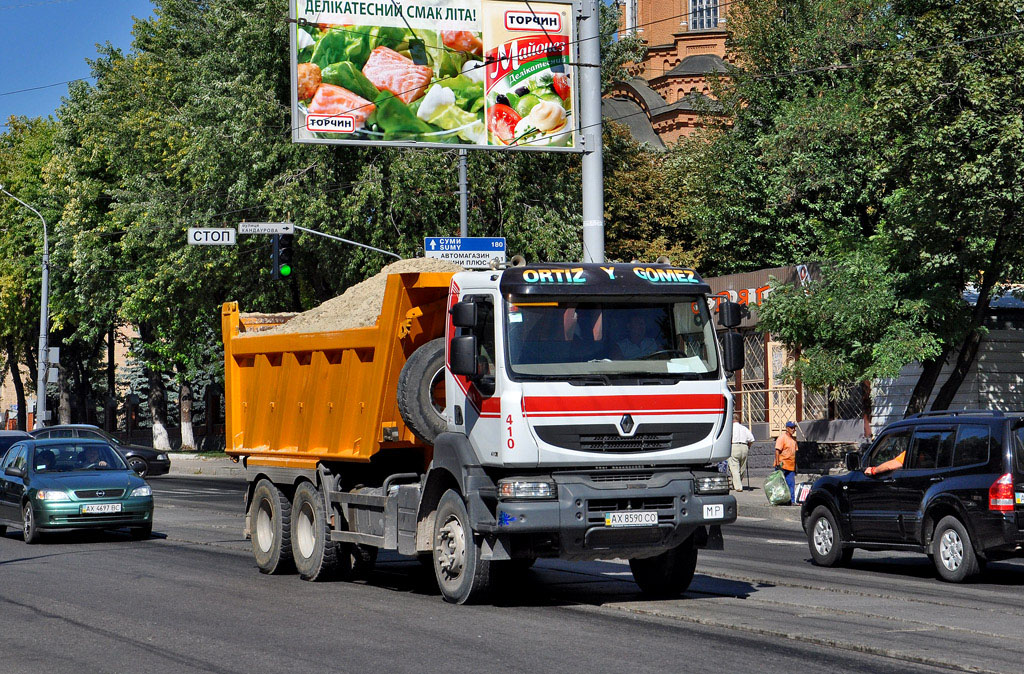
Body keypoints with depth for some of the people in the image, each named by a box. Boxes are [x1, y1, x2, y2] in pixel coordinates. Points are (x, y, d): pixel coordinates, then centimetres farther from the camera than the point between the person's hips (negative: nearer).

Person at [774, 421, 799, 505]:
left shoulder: (794, 439, 15)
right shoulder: (782, 438, -9)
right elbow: (777, 451, -15)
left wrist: (795, 466, 19)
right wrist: (778, 464, -21)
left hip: (791, 466, 7)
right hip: (782, 466, -7)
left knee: (791, 485, 4)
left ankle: (791, 501, 5)